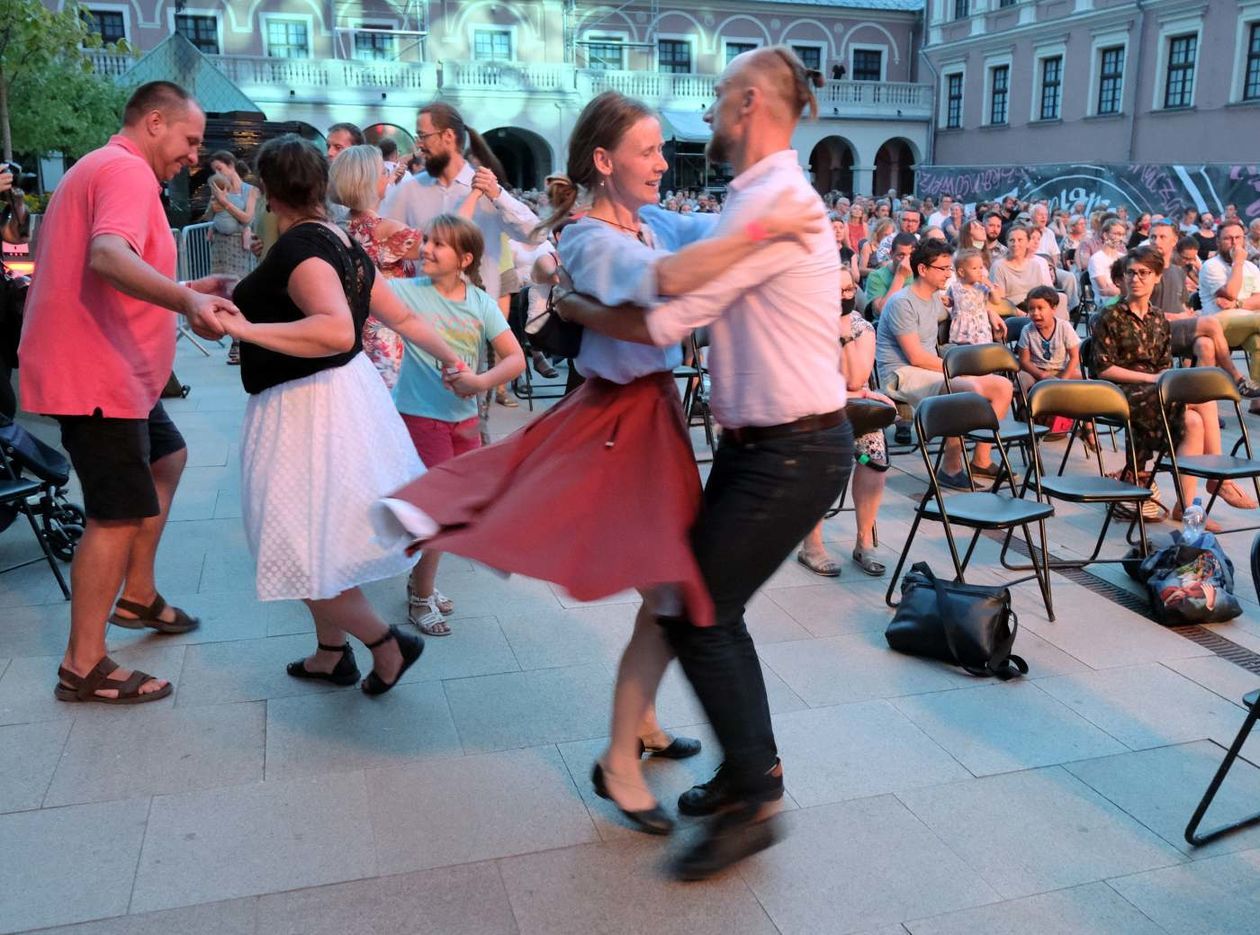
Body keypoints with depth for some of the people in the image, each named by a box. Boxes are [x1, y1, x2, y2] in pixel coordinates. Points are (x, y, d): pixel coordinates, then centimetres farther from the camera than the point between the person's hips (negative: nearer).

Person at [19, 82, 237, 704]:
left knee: (167, 457, 24)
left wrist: (188, 291, 22)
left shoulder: (97, 169, 21)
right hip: (95, 373, -11)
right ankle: (83, 667, 0)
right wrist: (187, 302, -49)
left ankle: (137, 596, 32)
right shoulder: (127, 171, -14)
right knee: (119, 514, -8)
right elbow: (109, 256, -34)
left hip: (112, 367, 11)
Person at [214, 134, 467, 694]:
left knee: (305, 552, 2)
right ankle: (331, 654, 34)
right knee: (320, 540, 20)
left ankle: (388, 644, 13)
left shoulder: (299, 246, -19)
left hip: (305, 410, -10)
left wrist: (246, 330, -36)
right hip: (345, 395, 10)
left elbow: (338, 331, -35)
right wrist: (449, 358, 28)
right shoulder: (340, 241, 9)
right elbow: (400, 317, 16)